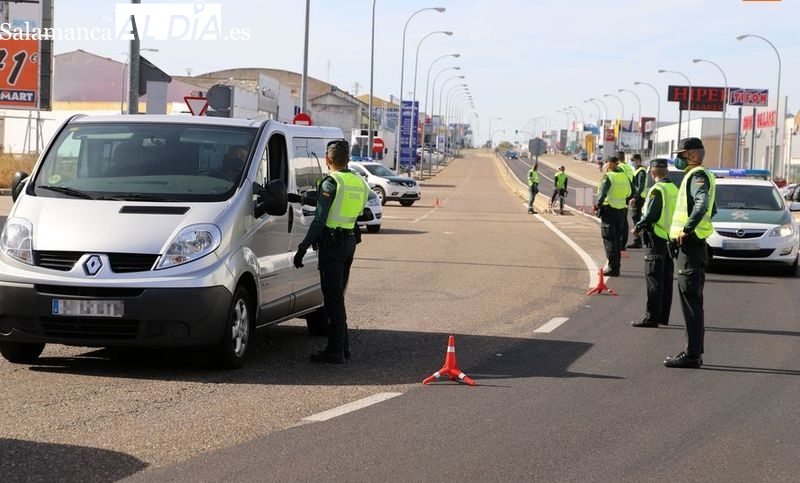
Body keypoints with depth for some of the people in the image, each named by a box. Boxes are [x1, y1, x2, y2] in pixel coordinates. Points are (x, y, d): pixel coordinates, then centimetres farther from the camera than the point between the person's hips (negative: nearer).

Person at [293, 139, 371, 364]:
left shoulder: (331, 183, -12)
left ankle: (336, 350, -5)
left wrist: (303, 246, -13)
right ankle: (343, 346, 20)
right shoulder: (360, 183, 10)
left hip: (331, 242, -8)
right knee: (337, 296, 17)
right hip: (350, 241, 8)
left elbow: (320, 219, -16)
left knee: (333, 297, -5)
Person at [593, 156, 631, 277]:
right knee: (617, 239, 15)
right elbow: (628, 193, 13)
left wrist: (598, 205, -9)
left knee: (608, 239, -1)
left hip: (609, 209, -7)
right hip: (622, 209, 7)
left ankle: (613, 268, -5)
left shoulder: (608, 177, -13)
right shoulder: (624, 176, 8)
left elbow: (603, 193, -20)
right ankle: (616, 267, 18)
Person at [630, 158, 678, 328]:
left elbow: (650, 215, -19)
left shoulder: (657, 190, -15)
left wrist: (637, 228, -4)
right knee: (666, 280, 12)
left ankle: (651, 317, -7)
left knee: (654, 280, -6)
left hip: (658, 239, -8)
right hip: (671, 238, 8)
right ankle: (663, 317, 17)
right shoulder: (674, 189, 11)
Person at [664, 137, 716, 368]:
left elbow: (702, 204, -31)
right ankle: (694, 352, 19)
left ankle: (691, 355, -10)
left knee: (690, 300, -10)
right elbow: (712, 210, 31)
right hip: (695, 244, 11)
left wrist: (687, 229, -30)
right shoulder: (701, 176, 20)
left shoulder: (697, 176, -12)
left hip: (690, 244, -11)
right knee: (693, 300, 14)